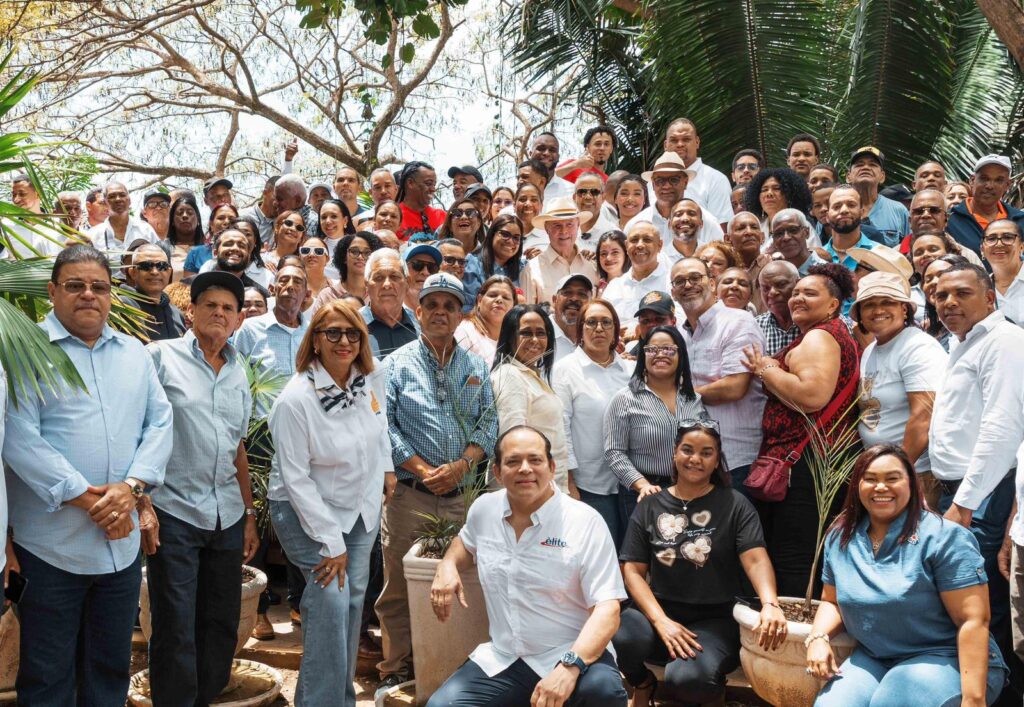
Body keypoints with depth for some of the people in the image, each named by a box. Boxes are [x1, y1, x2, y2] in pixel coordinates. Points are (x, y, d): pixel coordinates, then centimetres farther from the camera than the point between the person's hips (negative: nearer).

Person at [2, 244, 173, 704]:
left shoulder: (134, 353, 12)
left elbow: (159, 423, 5)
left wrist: (130, 486, -11)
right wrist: (85, 497, -18)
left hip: (123, 541, 5)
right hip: (51, 545, -4)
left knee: (112, 668, 16)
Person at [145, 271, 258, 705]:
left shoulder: (237, 374, 13)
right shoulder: (161, 357, -3)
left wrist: (249, 515, 16)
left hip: (228, 518, 5)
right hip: (174, 513, -5)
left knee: (222, 624, 11)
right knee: (176, 629, 1)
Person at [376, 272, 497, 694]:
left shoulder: (476, 368, 11)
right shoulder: (398, 364, 1)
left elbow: (489, 423, 6)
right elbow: (384, 425, -6)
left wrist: (461, 465, -10)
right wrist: (423, 470, -14)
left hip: (463, 496, 3)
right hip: (410, 494, -2)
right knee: (399, 586, 3)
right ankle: (395, 672, 16)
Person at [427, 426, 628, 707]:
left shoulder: (586, 522, -12)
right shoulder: (483, 509, 5)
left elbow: (607, 608, -17)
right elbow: (467, 542, 29)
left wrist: (569, 667, -33)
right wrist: (447, 566, 5)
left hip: (574, 655, -3)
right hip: (502, 660, 4)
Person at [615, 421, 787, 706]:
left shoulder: (734, 504, 3)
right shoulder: (649, 506, 8)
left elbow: (755, 559, -11)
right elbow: (633, 570, 2)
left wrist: (770, 604, -33)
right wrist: (660, 620, -15)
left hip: (715, 619, -2)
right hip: (658, 610, 2)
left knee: (688, 680, -33)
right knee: (618, 638, -32)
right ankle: (643, 684, 5)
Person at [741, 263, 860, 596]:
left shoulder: (819, 336, -9)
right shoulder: (834, 334, 23)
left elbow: (812, 396, -25)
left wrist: (766, 368, -12)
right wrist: (768, 369, 18)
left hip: (800, 464, -11)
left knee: (791, 559, -9)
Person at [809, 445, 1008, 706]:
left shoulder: (944, 538, -12)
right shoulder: (840, 538, 6)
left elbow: (973, 621, -16)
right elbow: (832, 601, 18)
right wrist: (818, 637, -4)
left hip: (947, 660, -4)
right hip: (872, 661, 4)